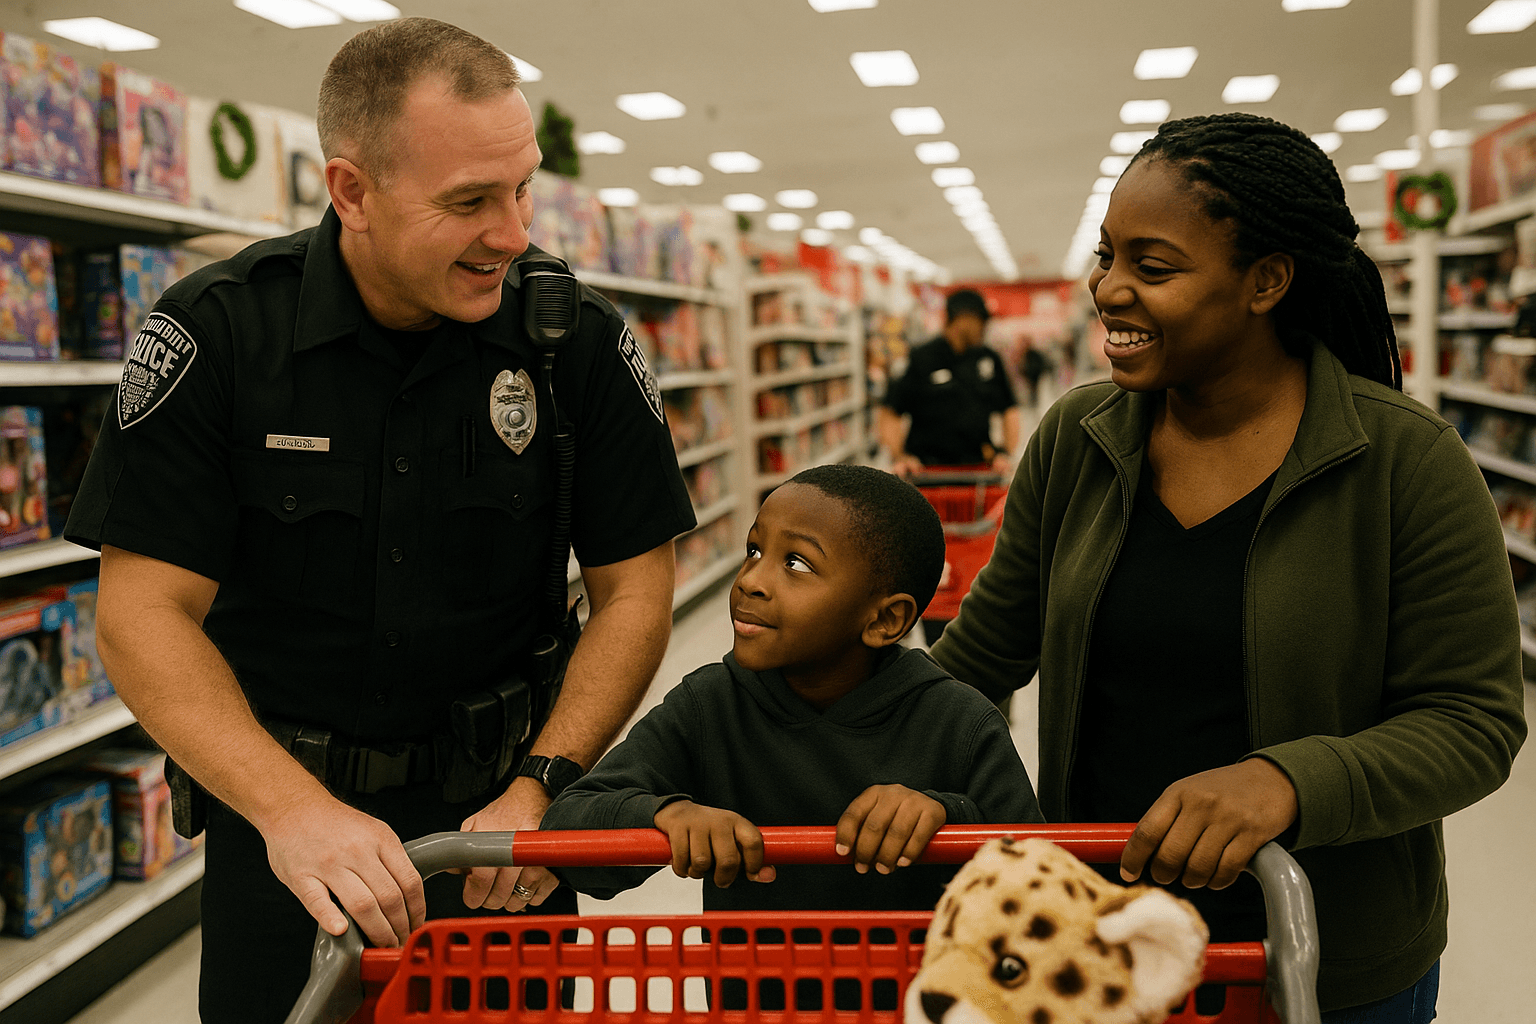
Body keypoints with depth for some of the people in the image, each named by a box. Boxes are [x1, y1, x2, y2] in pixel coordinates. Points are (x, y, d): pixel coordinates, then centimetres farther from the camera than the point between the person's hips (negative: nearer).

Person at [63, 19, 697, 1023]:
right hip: (279, 798, 0)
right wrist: (292, 809, -27)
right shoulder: (214, 334, -14)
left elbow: (634, 591, -6)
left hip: (501, 792, 1)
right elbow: (145, 610, -14)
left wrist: (539, 790, -18)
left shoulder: (581, 339, -10)